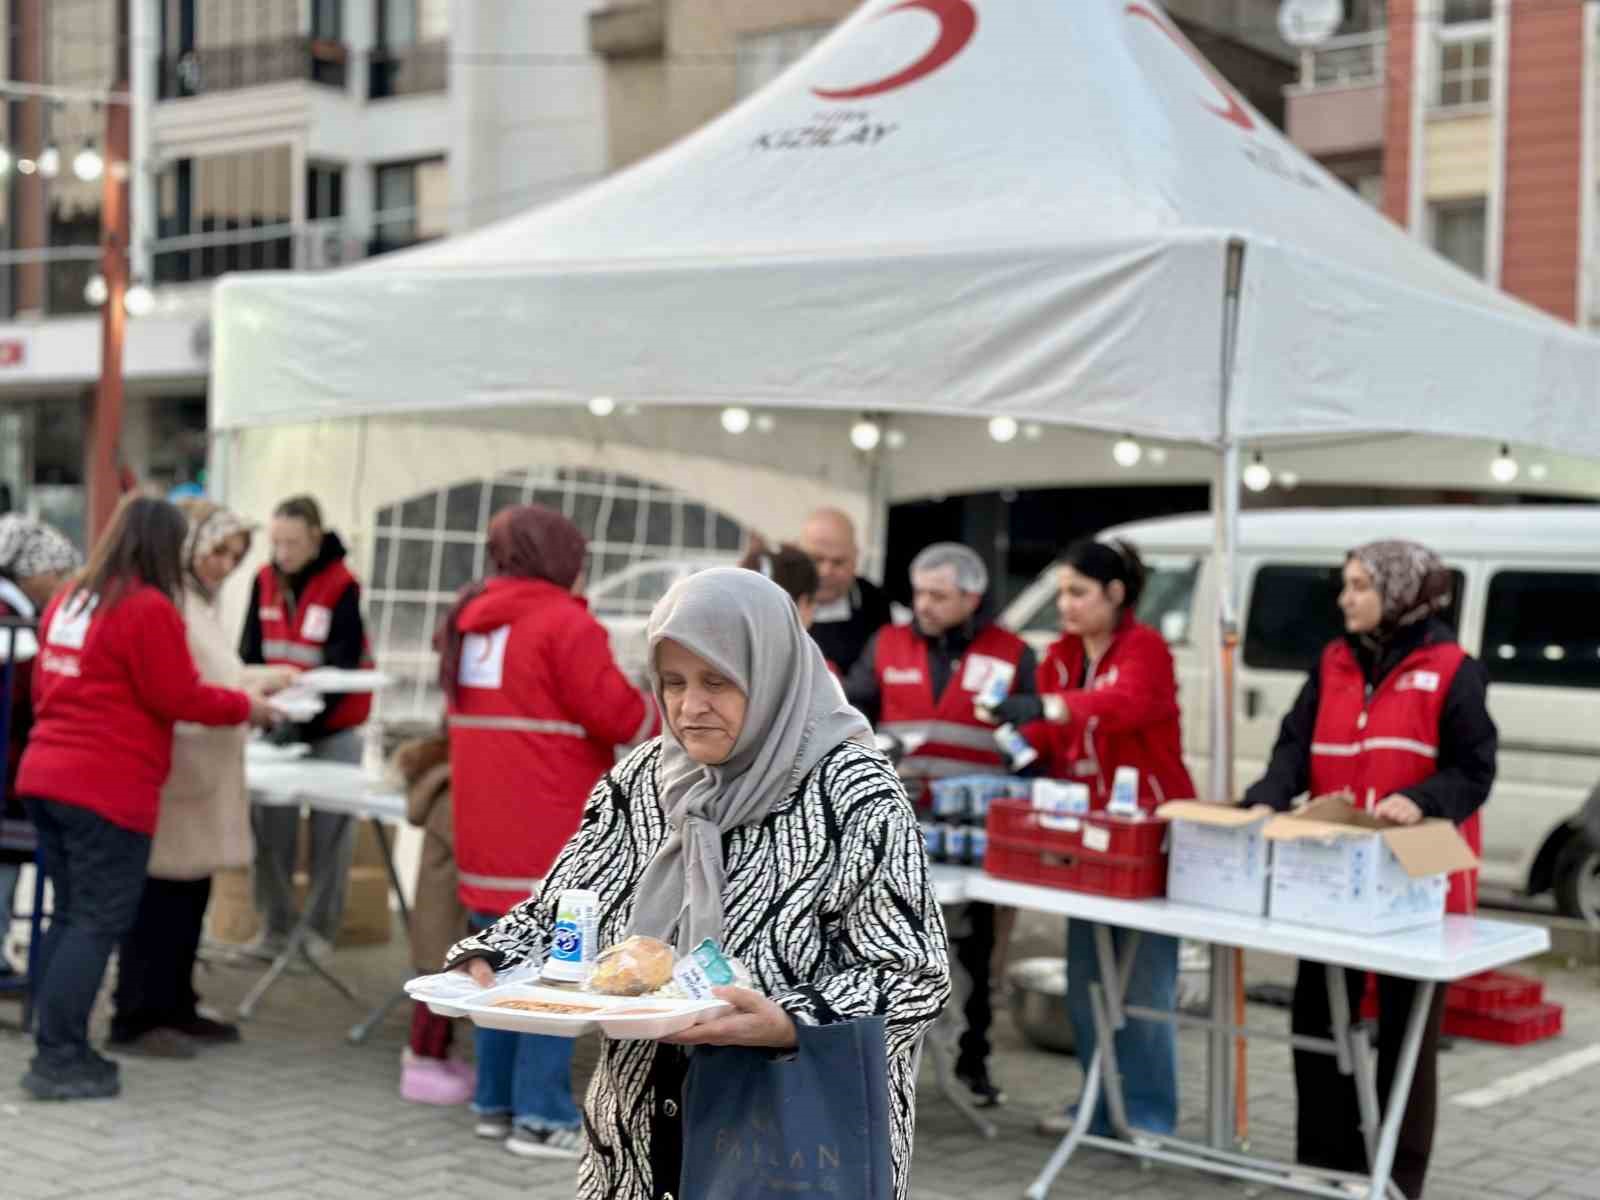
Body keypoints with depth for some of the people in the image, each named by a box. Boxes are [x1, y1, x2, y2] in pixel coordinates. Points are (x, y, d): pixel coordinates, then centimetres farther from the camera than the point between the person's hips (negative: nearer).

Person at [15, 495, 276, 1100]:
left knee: (70, 916, 15)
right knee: (99, 924, -2)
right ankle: (59, 1062, -3)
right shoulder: (150, 609, -12)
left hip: (44, 776, 8)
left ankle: (59, 1049, 18)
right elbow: (180, 698, -10)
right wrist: (247, 706, 4)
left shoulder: (68, 600, 13)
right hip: (108, 790, -8)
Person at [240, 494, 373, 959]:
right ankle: (276, 926, 10)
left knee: (330, 833, 2)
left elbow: (342, 667, -16)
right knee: (271, 828, 1)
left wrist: (301, 721, -25)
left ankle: (320, 931, 10)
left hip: (333, 730, -4)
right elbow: (251, 652, 3)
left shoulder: (342, 588, -13)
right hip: (278, 724, 4)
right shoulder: (265, 582, 1)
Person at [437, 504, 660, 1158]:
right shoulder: (564, 622, -13)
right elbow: (616, 715, -14)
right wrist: (657, 715, 5)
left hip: (485, 829, 8)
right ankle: (542, 1116, -3)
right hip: (550, 834, -8)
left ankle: (497, 1101, 19)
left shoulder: (470, 620, 14)